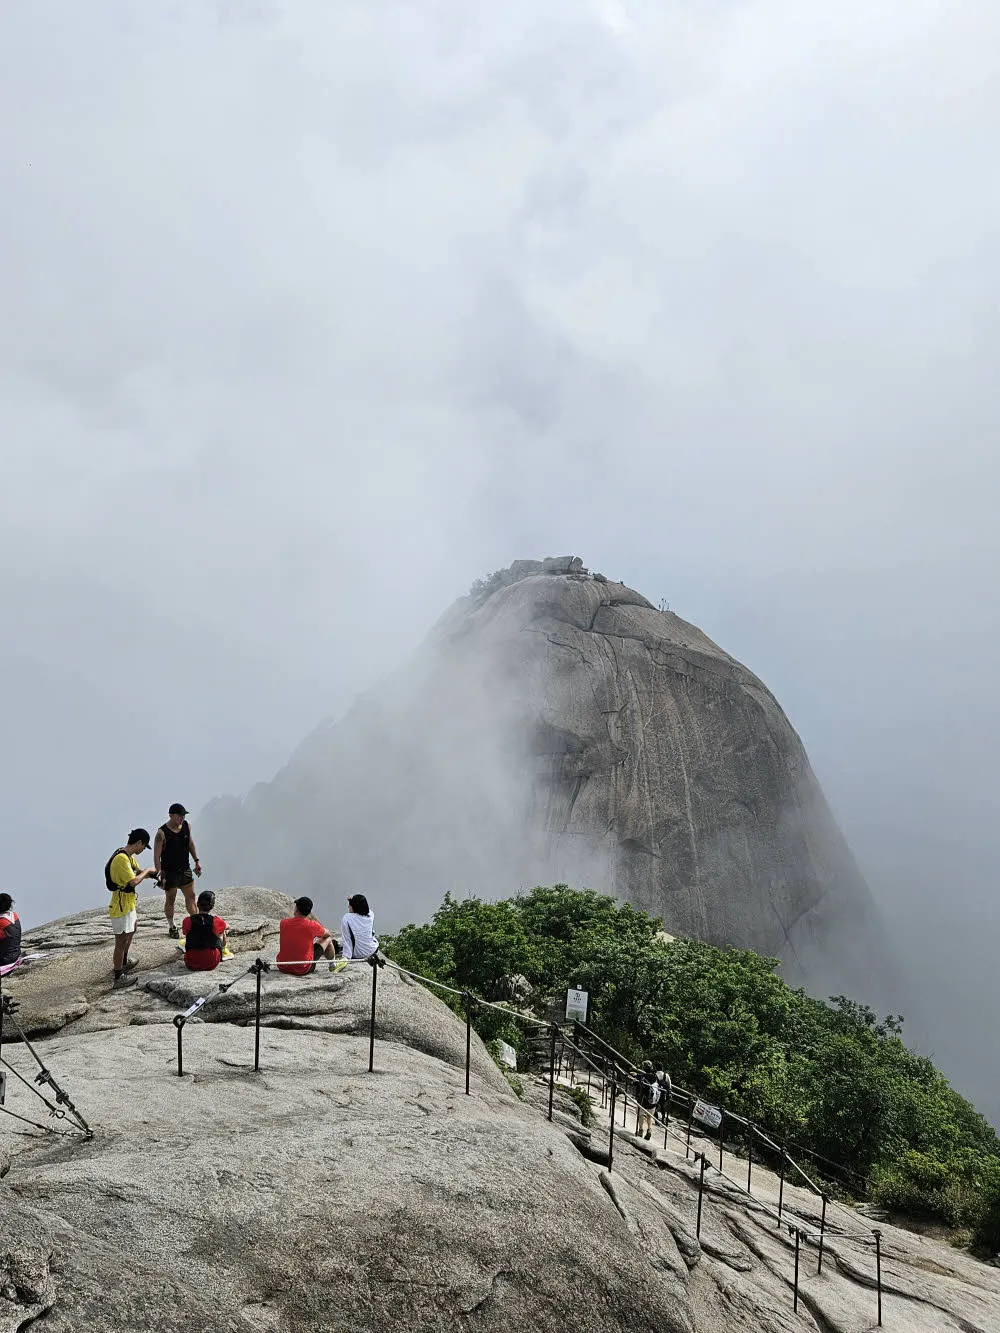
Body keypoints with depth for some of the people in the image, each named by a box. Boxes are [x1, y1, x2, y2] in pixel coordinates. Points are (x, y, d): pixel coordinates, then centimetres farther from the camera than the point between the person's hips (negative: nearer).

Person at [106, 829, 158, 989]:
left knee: (131, 931, 29)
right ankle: (119, 978, 5)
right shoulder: (121, 858, -27)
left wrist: (149, 874, 2)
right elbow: (134, 881, -32)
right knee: (121, 940, -3)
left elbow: (137, 872, 20)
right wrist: (146, 872, -16)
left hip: (128, 903, 11)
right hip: (121, 906, -11)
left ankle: (124, 963, 47)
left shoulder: (129, 856, 6)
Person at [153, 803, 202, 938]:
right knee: (170, 900, 9)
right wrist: (160, 875, -19)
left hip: (185, 869, 5)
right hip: (169, 871, -5)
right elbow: (157, 856, -15)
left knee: (191, 896, 7)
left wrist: (196, 861, 11)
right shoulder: (162, 832, -18)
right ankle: (171, 927, 23)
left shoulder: (187, 826, -2)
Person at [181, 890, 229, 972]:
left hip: (191, 964, 1)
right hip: (211, 964, -1)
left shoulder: (187, 921, -9)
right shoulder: (217, 921, -10)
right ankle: (223, 951, 48)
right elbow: (227, 927, 15)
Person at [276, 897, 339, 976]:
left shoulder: (284, 923, -7)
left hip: (282, 968, 4)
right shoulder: (312, 925, -15)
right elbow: (327, 934, 7)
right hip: (303, 970, -4)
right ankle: (333, 964, 39)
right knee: (327, 939, 15)